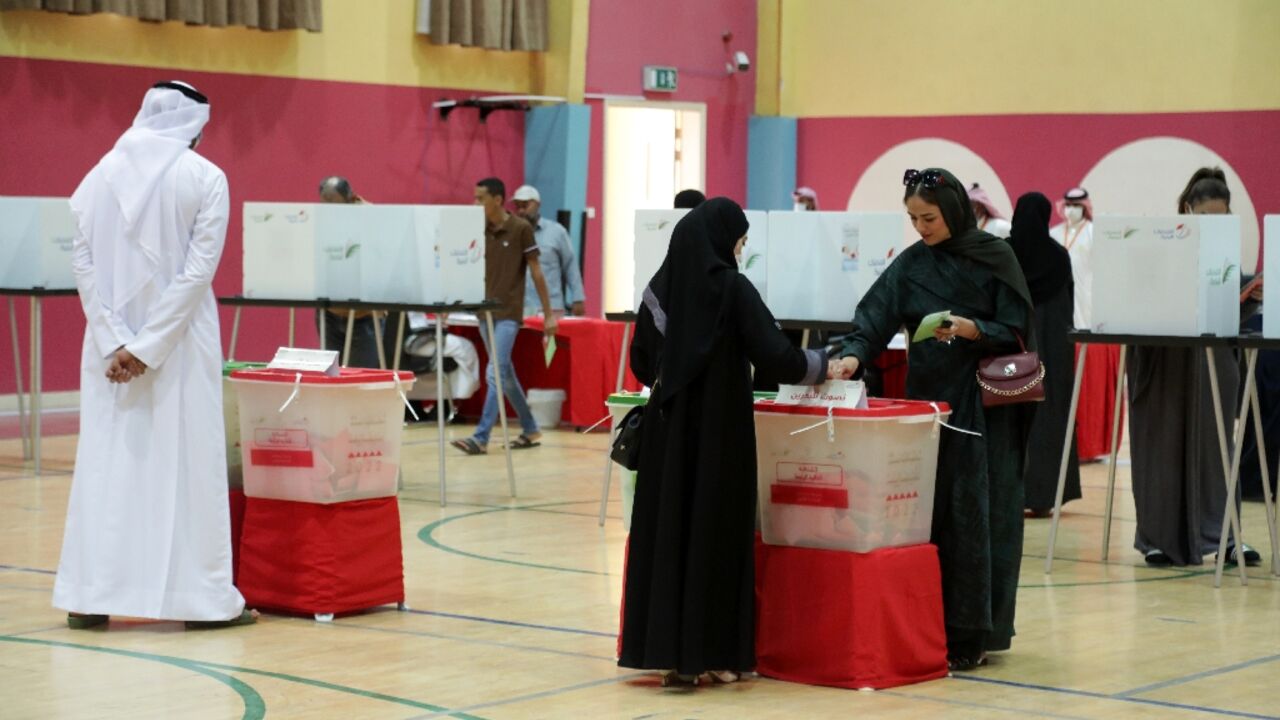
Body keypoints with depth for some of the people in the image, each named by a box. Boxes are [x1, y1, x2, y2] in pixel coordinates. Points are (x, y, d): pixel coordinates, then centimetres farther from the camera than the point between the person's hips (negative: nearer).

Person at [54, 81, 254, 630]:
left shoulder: (101, 174, 5)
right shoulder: (205, 178, -5)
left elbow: (83, 263, -1)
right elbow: (198, 268, -12)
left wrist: (116, 344, -6)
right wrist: (149, 348, -13)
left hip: (111, 342, 3)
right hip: (179, 341, -3)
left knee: (107, 462, 7)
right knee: (186, 462, 2)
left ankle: (90, 595, 7)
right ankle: (200, 597, 4)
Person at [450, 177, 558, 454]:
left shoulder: (521, 229, -8)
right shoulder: (479, 230, 8)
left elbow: (536, 272, -5)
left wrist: (549, 313, -5)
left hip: (508, 313, -6)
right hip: (485, 311, 6)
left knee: (495, 373, -13)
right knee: (505, 374, 12)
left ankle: (481, 438, -16)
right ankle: (530, 430, 24)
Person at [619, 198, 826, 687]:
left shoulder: (662, 285, 5)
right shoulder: (733, 288, -10)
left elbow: (642, 359, 13)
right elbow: (776, 356, -15)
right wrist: (822, 366, 3)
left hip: (668, 425, 5)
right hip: (719, 428, -5)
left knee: (668, 530, 7)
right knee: (715, 532, 2)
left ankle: (666, 649, 7)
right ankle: (710, 653, 4)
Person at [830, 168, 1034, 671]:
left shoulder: (995, 258, -2)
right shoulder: (910, 265, 6)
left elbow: (1013, 332, -4)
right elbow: (875, 319, -5)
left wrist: (968, 329, -21)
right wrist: (854, 354, -24)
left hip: (983, 406, -3)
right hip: (927, 400, 3)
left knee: (975, 513, -4)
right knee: (926, 513, 2)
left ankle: (972, 633, 1)